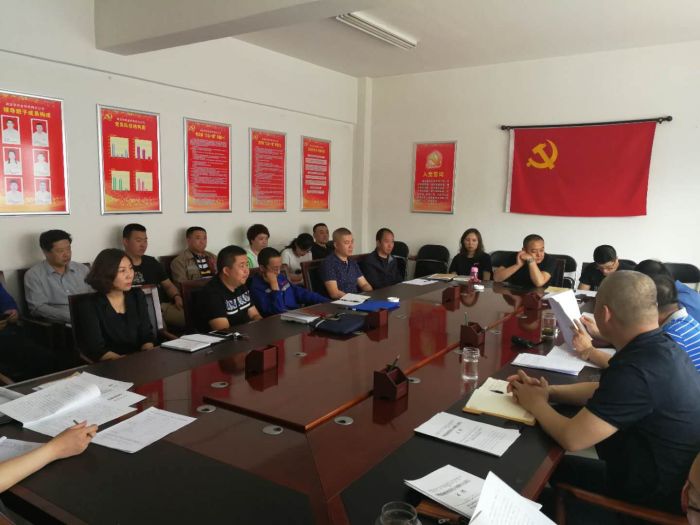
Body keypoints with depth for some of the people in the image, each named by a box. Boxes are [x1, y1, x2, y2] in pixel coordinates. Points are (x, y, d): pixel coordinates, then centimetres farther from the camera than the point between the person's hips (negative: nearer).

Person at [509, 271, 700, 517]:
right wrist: (548, 391, -2)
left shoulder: (637, 371, -35)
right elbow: (603, 390, 10)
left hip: (654, 494, -8)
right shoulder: (664, 348, -4)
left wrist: (536, 403, -10)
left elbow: (571, 438, -29)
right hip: (673, 477, 8)